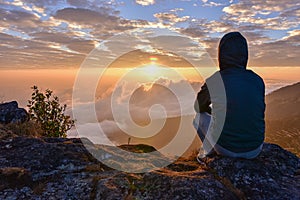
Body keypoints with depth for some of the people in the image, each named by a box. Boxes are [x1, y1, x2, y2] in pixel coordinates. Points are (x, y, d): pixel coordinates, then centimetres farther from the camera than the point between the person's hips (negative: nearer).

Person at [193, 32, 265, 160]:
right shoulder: (258, 81, -3)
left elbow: (199, 107, 6)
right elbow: (260, 113, 13)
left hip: (226, 149, -3)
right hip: (255, 150, 3)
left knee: (199, 116, 19)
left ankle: (209, 151, 32)